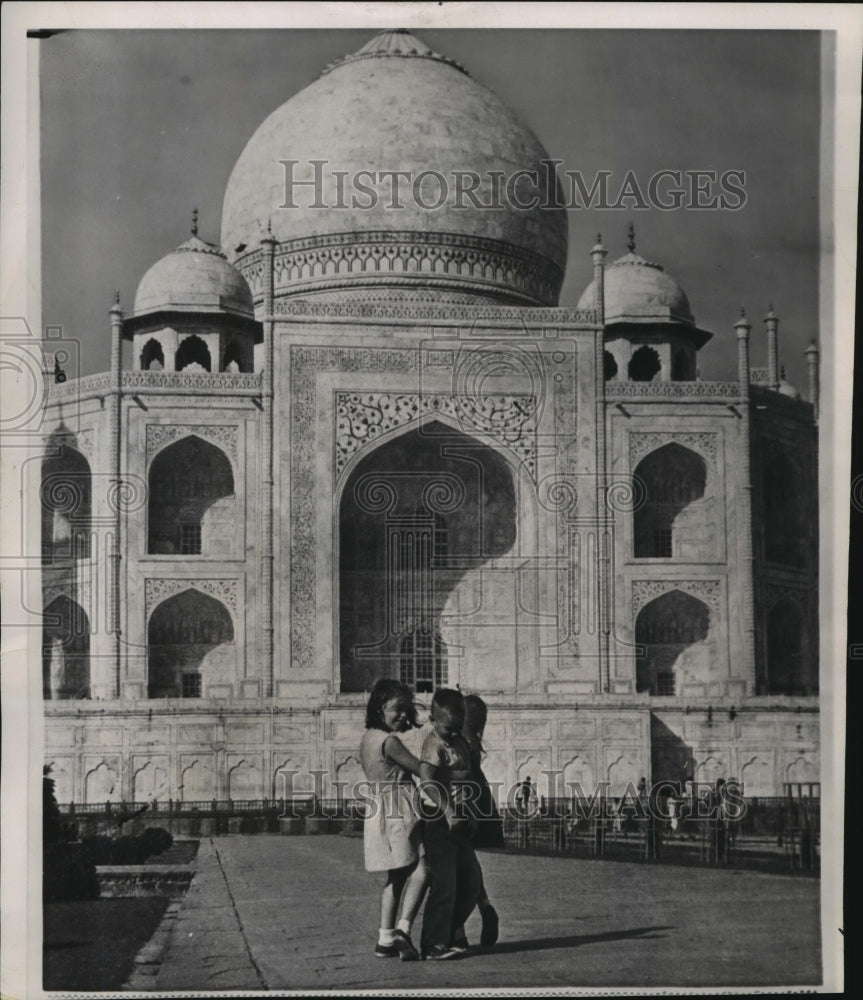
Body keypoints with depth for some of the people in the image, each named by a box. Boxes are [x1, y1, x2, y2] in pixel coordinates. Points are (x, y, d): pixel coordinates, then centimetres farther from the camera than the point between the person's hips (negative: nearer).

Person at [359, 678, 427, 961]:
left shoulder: (367, 738, 13)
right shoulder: (390, 742, -15)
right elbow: (421, 769, -10)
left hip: (378, 809, 10)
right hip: (399, 809, -10)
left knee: (396, 875, 15)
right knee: (420, 870, -13)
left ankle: (385, 939, 15)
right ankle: (403, 929, -24)